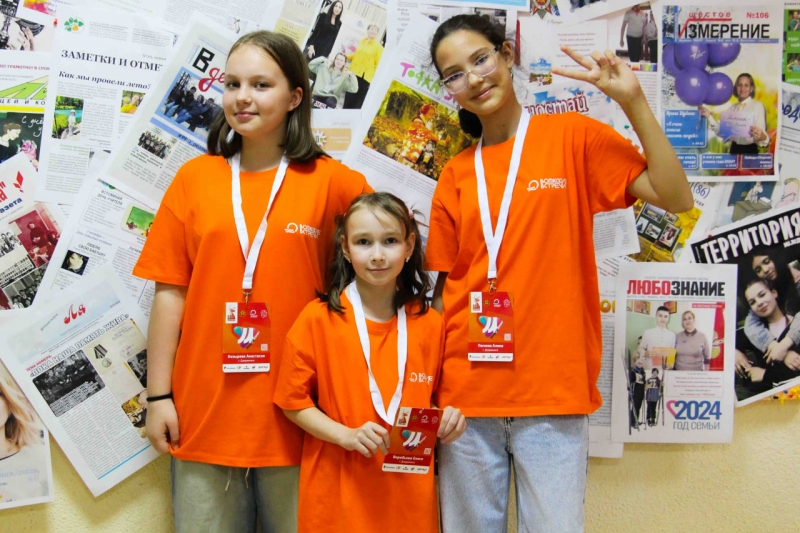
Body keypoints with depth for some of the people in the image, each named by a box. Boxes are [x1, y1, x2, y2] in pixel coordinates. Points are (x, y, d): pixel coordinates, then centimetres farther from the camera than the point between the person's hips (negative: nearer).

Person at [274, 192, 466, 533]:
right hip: (337, 492, -2)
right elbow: (294, 401, -3)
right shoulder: (318, 319, -6)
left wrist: (447, 420, -5)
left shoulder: (430, 325, 2)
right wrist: (347, 436, -15)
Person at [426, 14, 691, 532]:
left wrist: (633, 100, -13)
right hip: (467, 393, 3)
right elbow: (445, 285, 10)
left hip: (554, 391, -2)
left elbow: (676, 198, -6)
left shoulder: (573, 136, 2)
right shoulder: (454, 176, 9)